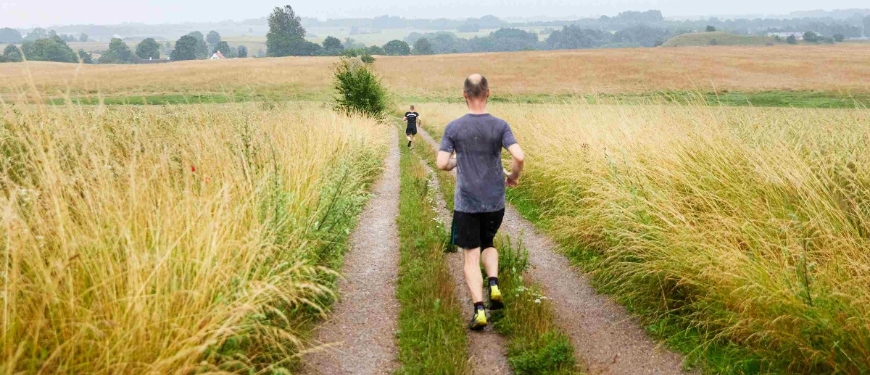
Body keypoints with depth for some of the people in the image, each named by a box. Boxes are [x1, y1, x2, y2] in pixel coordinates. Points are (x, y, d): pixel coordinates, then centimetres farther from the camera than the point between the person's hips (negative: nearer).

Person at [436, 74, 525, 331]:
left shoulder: (454, 128, -7)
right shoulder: (500, 126, -6)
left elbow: (442, 164, -11)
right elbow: (519, 157, -17)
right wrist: (513, 176, 3)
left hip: (466, 203, -2)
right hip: (495, 202, 2)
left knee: (471, 255, 6)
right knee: (488, 244, 26)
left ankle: (479, 309, -3)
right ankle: (493, 284, 3)